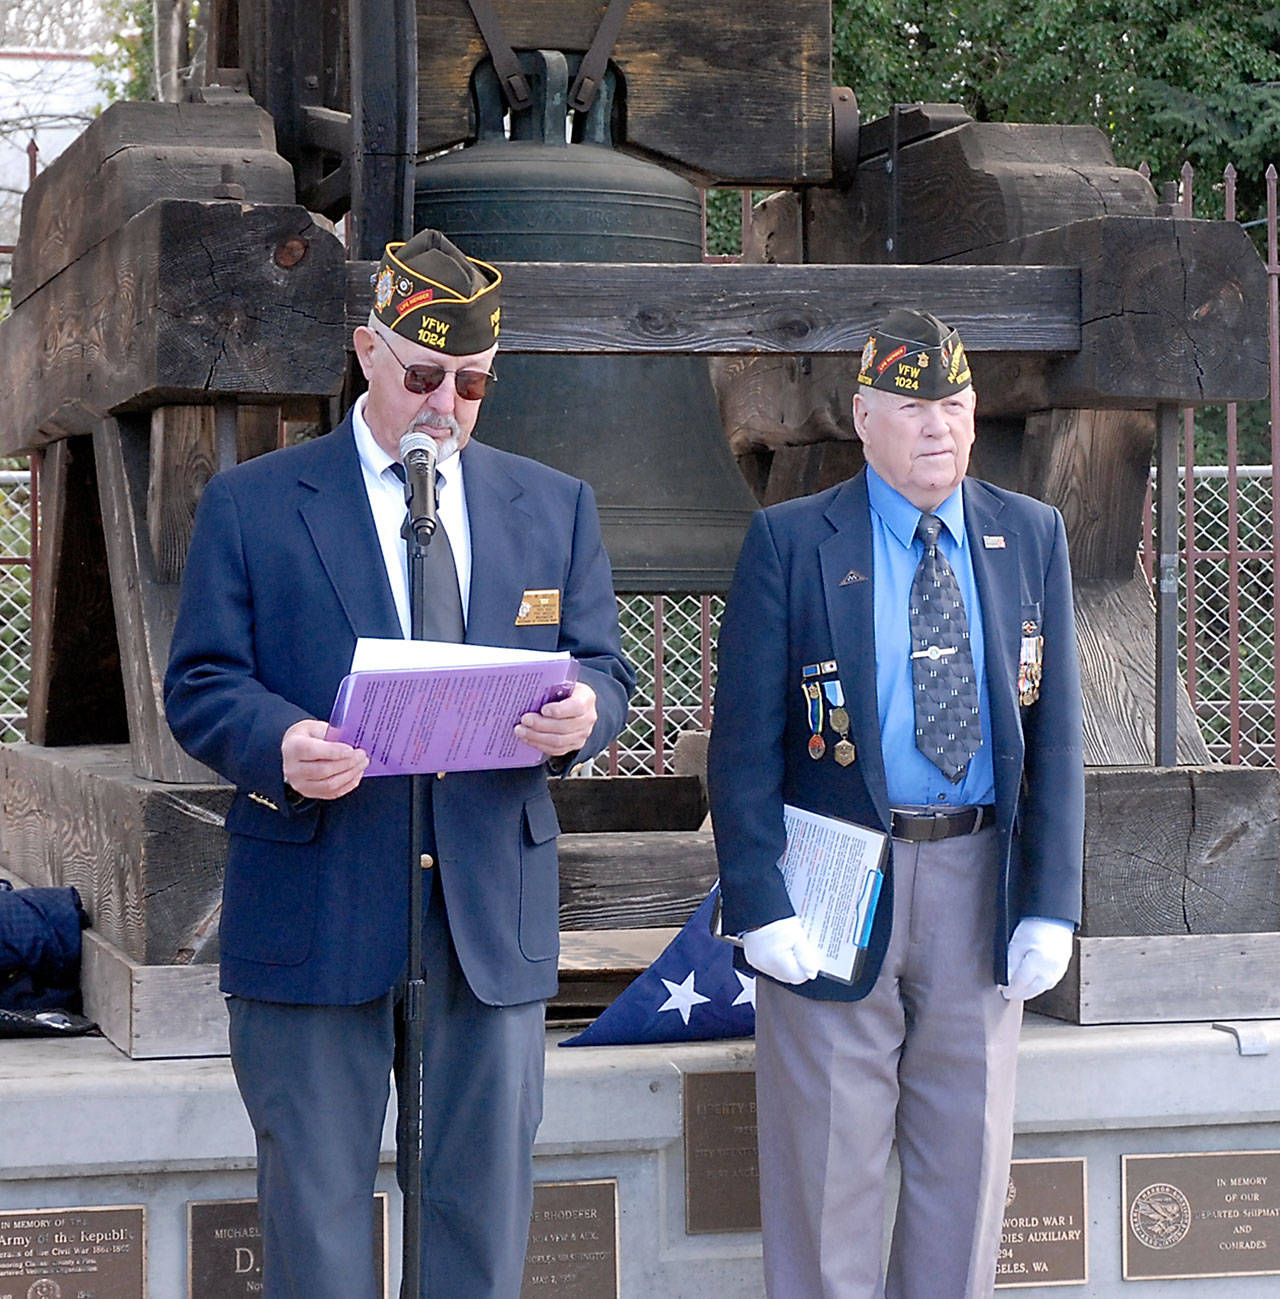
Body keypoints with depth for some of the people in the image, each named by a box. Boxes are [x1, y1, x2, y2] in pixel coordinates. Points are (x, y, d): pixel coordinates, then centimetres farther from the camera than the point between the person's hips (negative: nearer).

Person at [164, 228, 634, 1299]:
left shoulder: (555, 508, 12)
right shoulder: (251, 505, 3)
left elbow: (604, 671, 11)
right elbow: (201, 686, -1)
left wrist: (582, 714, -14)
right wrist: (281, 743, -23)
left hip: (494, 899, 3)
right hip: (317, 902, -2)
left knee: (486, 1191, 9)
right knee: (315, 1193, 5)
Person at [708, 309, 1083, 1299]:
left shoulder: (1031, 537, 6)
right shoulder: (790, 543, -4)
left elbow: (1055, 735, 4)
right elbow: (744, 743, -6)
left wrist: (1051, 904, -4)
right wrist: (760, 904, -14)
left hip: (979, 882, 3)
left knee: (967, 1152, 11)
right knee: (827, 1159, 5)